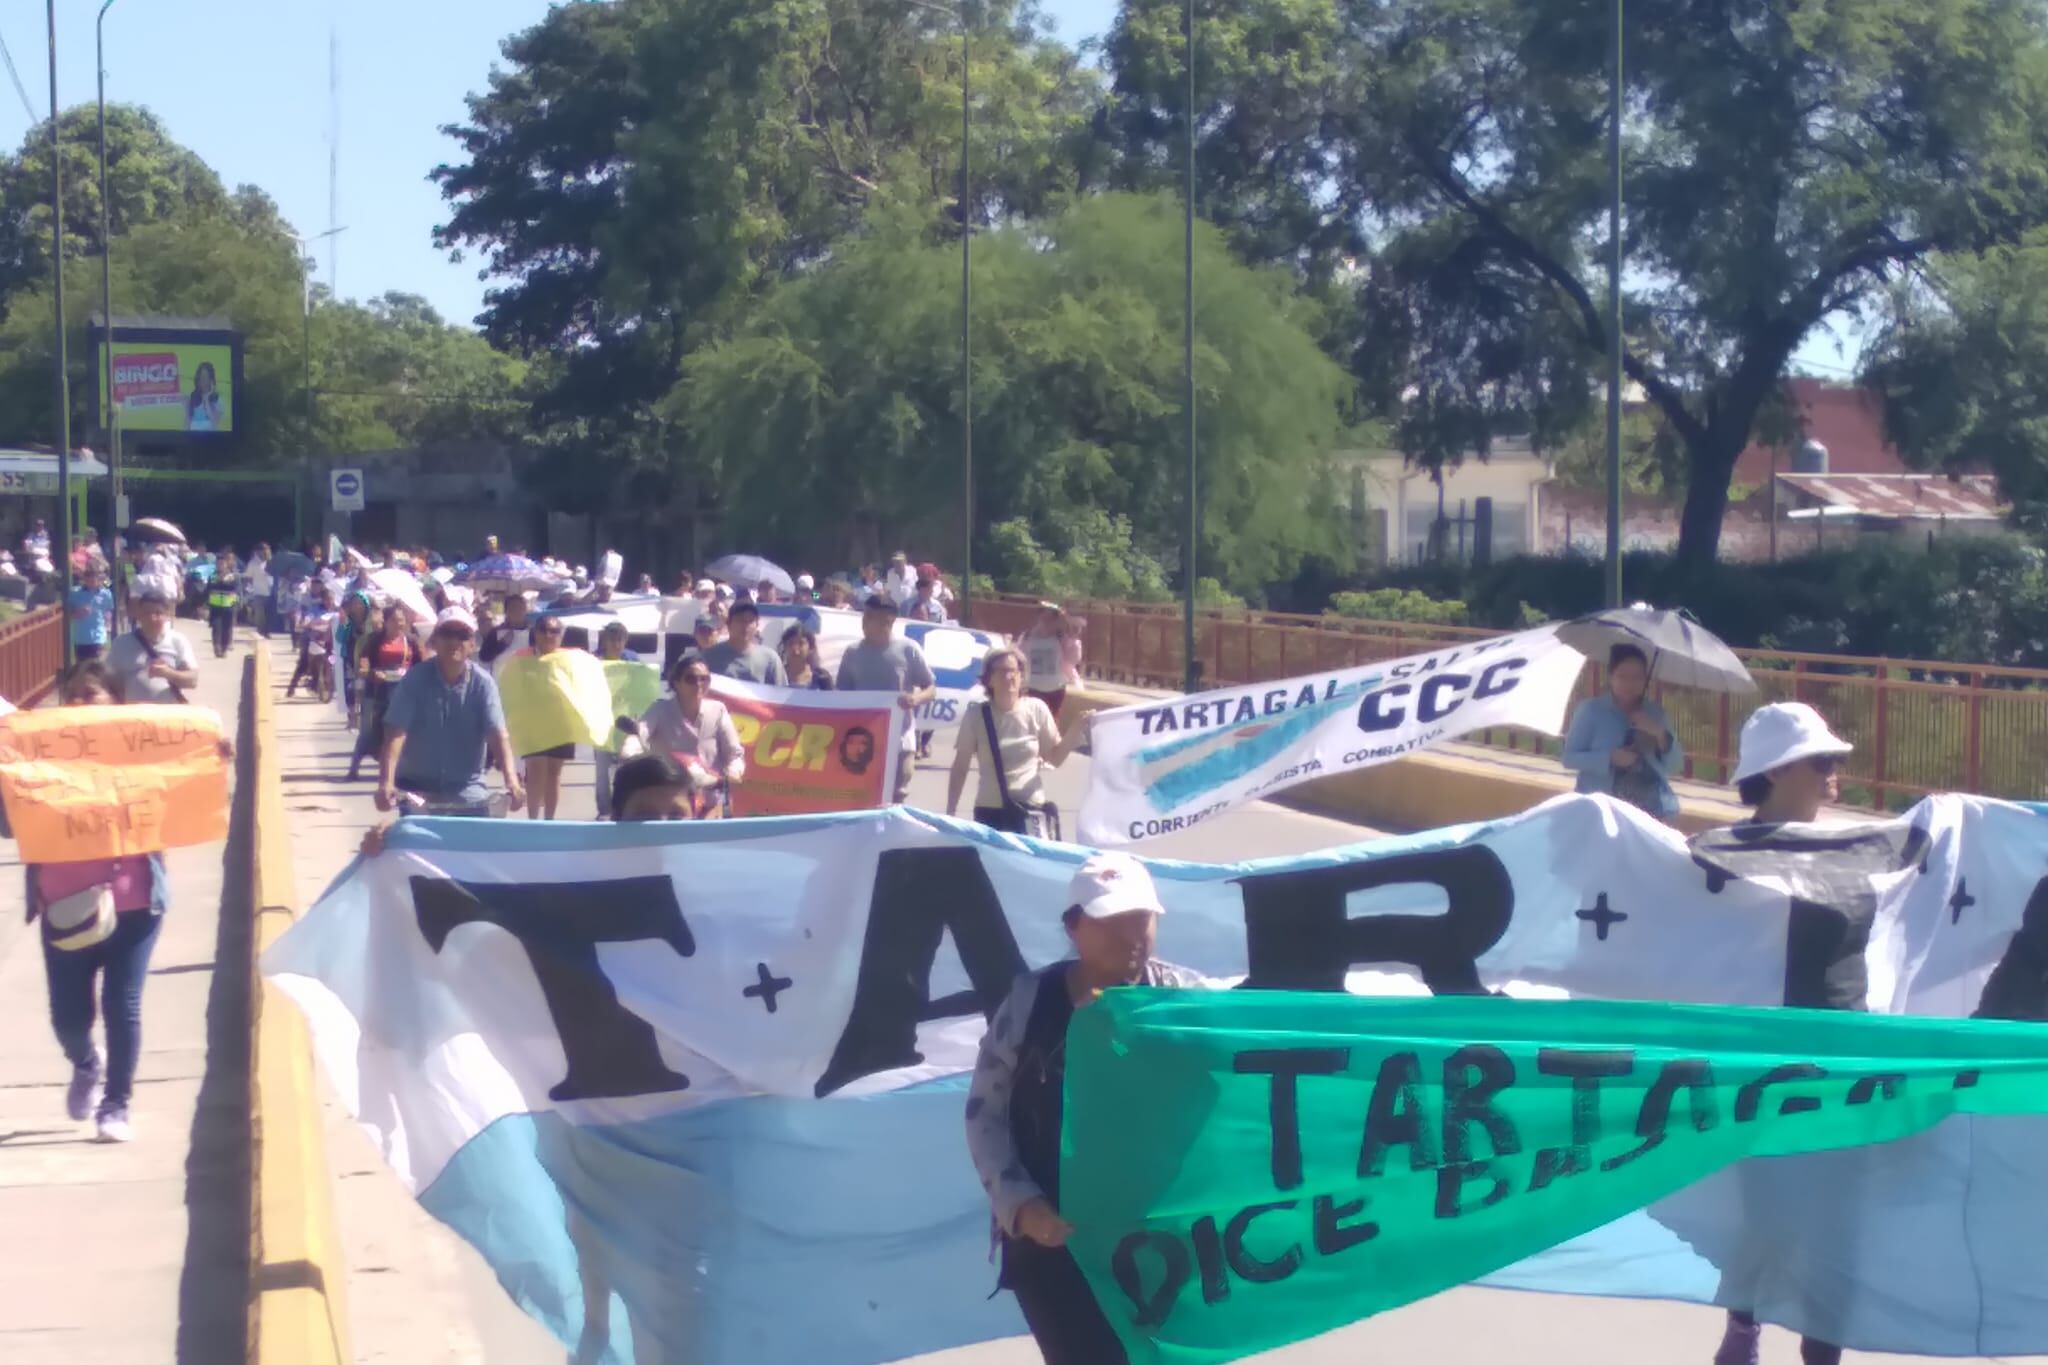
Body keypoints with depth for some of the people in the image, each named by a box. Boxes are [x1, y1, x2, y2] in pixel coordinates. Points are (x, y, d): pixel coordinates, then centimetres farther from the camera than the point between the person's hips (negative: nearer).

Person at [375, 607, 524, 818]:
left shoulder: (482, 683, -7)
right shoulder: (414, 681, -10)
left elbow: (498, 734, -18)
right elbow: (396, 734, -19)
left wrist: (511, 781, -35)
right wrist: (386, 783, -34)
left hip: (468, 796, 1)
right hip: (418, 793, -1)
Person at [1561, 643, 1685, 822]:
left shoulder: (1655, 713, 12)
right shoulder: (1591, 710, 2)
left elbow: (1676, 766, 9)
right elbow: (1569, 757, -3)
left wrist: (1660, 735, -9)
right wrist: (1610, 758, -16)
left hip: (1651, 813, 3)